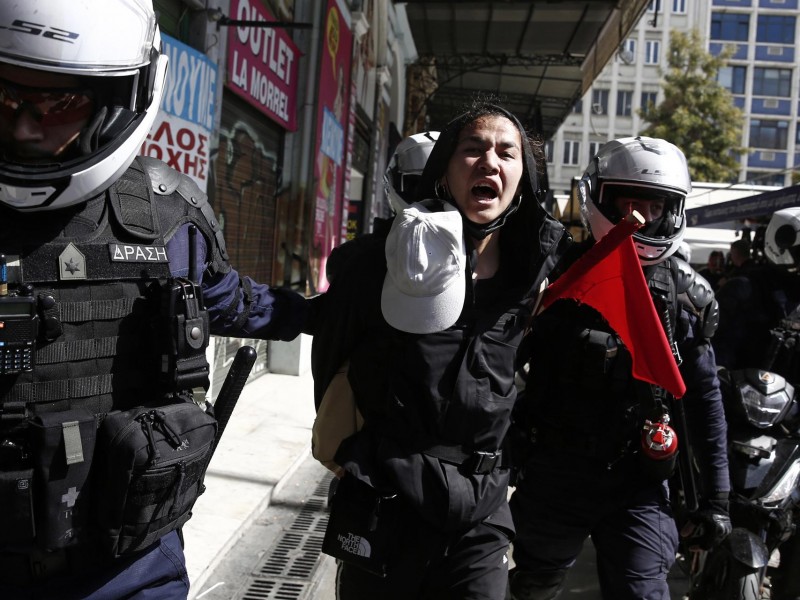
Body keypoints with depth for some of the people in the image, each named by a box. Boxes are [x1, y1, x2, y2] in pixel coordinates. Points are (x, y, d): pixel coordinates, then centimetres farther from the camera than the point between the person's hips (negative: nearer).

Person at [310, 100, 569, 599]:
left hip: (481, 514, 2)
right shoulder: (387, 258, -11)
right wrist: (357, 449, 7)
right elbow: (330, 360, 1)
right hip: (384, 503, -2)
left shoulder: (538, 269, -2)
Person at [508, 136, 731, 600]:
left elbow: (704, 397, 4)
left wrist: (717, 493, 3)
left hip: (639, 480, 0)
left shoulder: (687, 296, -2)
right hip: (551, 474, 0)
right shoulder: (556, 275, -8)